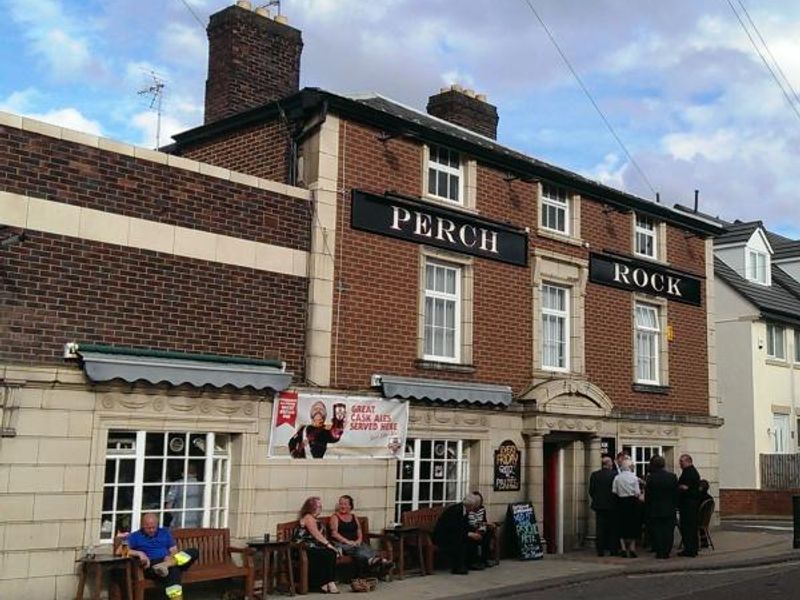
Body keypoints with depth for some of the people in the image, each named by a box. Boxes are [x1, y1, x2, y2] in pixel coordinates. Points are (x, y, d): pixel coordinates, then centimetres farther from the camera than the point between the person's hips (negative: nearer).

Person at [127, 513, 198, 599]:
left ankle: (166, 564, -40)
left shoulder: (165, 532, 21)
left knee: (193, 551, -22)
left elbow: (174, 550, 15)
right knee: (173, 570, -38)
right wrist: (139, 553, -19)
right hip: (152, 565, -5)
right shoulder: (135, 536, 11)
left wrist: (170, 558, -8)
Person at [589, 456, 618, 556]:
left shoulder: (594, 475, -1)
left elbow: (591, 491, 1)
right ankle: (613, 550, 9)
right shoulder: (614, 475, -10)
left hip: (599, 505, 2)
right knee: (612, 529, 8)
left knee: (600, 529, 5)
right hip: (611, 506, -2)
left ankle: (600, 550, 4)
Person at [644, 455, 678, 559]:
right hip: (669, 510, 2)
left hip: (655, 510, -2)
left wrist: (647, 510, 2)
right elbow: (676, 494, 2)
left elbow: (647, 495, -6)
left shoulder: (651, 478, -11)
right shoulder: (672, 476, -3)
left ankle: (659, 552, 5)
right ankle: (666, 552, 8)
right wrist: (674, 506, 11)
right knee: (668, 531, 8)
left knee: (656, 531, 5)